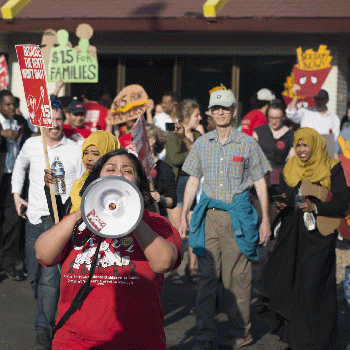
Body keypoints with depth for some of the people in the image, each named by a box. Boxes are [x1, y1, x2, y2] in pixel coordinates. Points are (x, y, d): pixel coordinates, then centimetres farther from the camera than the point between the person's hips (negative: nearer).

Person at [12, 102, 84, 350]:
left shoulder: (76, 150, -1)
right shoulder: (31, 145, 7)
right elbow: (20, 166, 29)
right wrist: (16, 194, 19)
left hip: (62, 220, -4)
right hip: (35, 218, 4)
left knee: (50, 277, -15)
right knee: (34, 276, 9)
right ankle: (49, 315, 31)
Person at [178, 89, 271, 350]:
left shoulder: (248, 144, 1)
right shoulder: (202, 144, 9)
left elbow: (260, 183, 4)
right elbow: (193, 181, 15)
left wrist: (265, 220, 0)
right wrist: (184, 216, 10)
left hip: (238, 214, -2)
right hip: (209, 213, 2)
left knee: (237, 276, 2)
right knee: (207, 275, -2)